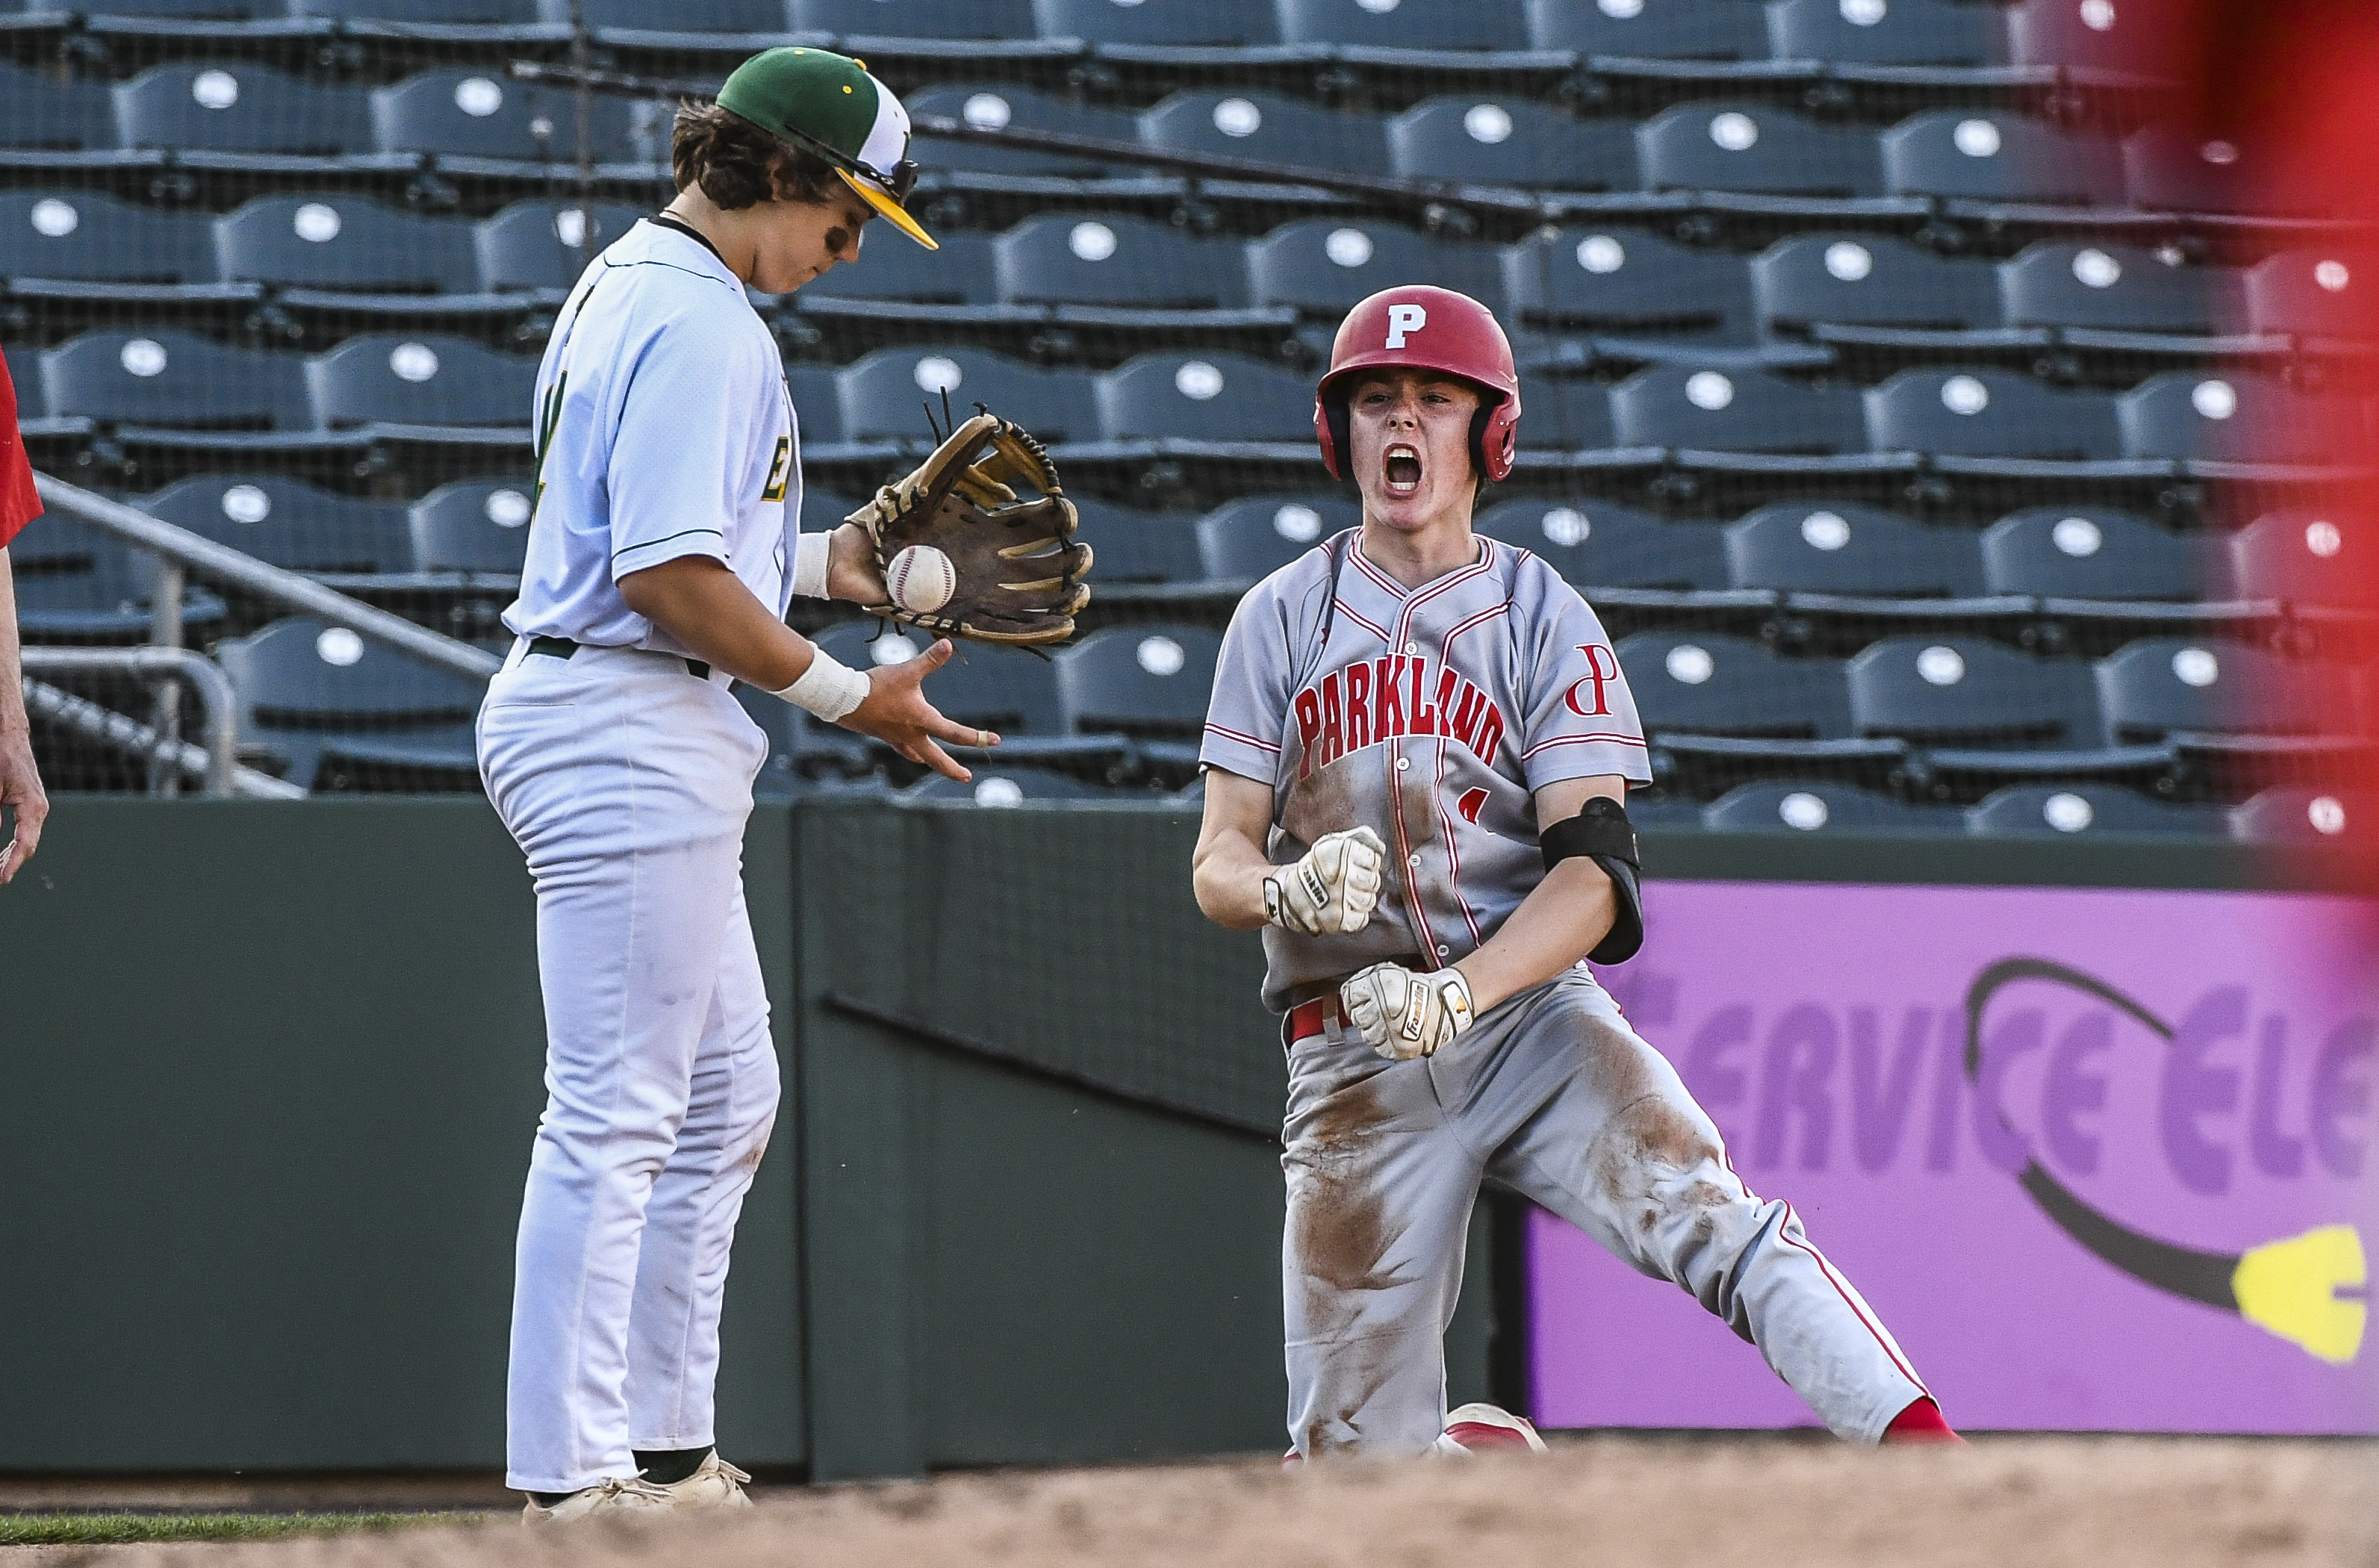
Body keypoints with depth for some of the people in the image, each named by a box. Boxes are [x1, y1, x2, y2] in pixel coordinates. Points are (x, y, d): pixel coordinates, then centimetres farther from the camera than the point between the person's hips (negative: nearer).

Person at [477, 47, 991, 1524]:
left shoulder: (625, 284, 17)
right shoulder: (701, 324, -16)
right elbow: (669, 573, -22)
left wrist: (823, 558, 17)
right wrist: (846, 694, -14)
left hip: (603, 723, 11)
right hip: (632, 729, -11)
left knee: (725, 1099, 16)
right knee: (617, 1114, -9)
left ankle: (665, 1457, 20)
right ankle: (569, 1486, -8)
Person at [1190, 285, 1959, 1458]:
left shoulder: (1544, 622, 3)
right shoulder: (1283, 620, 9)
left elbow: (1593, 877, -7)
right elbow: (1218, 866, 3)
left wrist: (1457, 992, -25)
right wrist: (1292, 892, -22)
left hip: (1529, 1009, -2)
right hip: (1352, 1060, 2)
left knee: (1706, 1215, -29)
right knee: (1355, 1449, -1)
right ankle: (1479, 1462, 31)